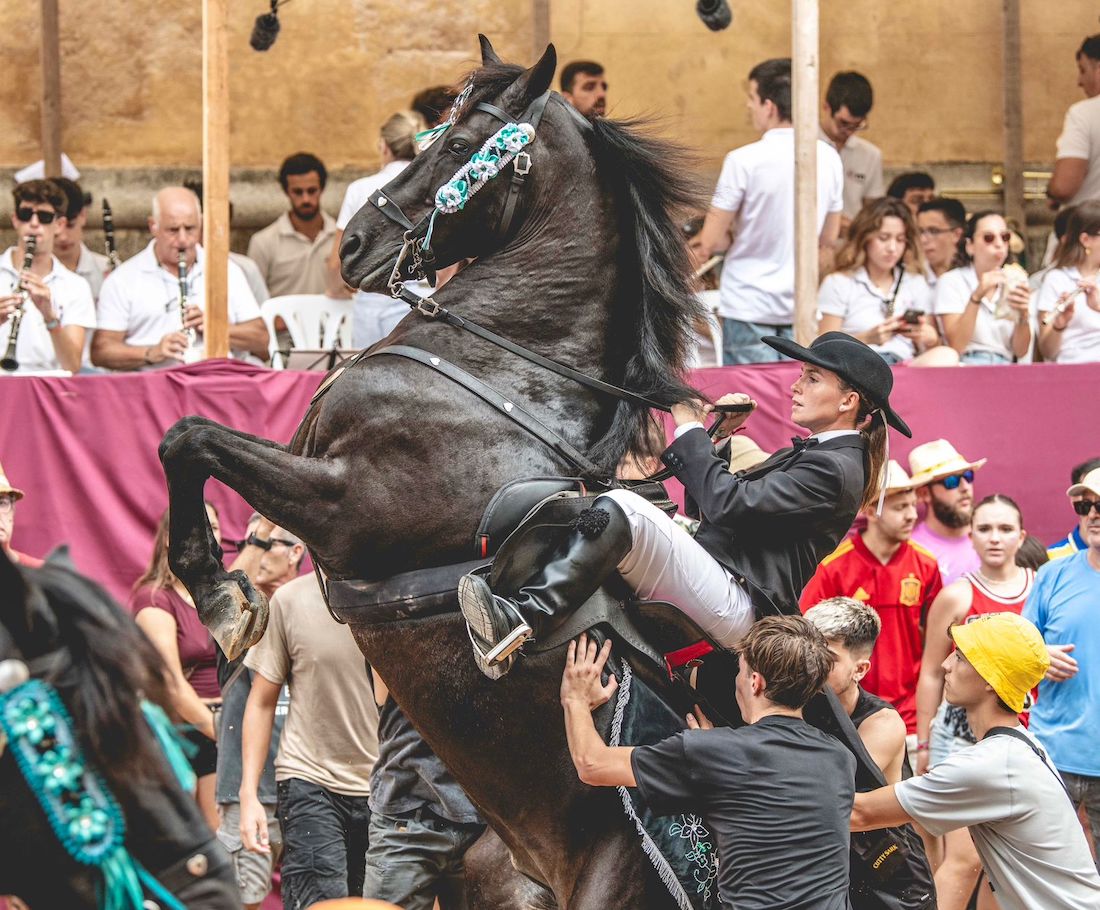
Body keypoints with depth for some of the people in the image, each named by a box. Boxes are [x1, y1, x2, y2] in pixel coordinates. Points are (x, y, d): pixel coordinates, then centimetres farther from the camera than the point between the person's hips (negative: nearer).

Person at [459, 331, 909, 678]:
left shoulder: (835, 467, -8)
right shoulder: (810, 455, 24)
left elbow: (728, 504, -18)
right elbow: (704, 504, 25)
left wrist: (691, 429, -5)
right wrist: (720, 437, 12)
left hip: (737, 608, -11)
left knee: (622, 510, -28)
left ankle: (521, 619, -38)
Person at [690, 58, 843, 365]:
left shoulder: (743, 161, -15)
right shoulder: (828, 158, 0)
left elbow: (711, 241, -10)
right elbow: (829, 239, 11)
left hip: (749, 304, -5)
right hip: (801, 305, 5)